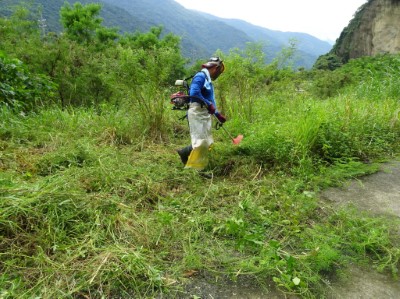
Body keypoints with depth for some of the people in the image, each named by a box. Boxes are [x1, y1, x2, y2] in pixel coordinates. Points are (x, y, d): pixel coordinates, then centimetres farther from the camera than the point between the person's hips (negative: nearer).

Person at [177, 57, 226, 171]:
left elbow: (211, 100, 24)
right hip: (197, 112, -10)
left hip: (205, 113, 10)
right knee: (201, 141, -8)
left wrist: (218, 115, 23)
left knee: (207, 142, 11)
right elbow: (194, 93, -25)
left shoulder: (208, 80, 20)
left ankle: (185, 152, 22)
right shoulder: (201, 76, -10)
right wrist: (208, 104, -18)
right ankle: (193, 168, 1)